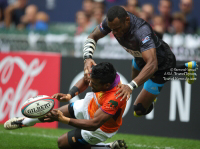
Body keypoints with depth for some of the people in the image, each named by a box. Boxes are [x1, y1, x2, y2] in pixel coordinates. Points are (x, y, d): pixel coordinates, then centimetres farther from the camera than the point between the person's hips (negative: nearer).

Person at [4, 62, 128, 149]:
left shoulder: (114, 100, -45)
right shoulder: (101, 74, -25)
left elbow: (94, 124, -44)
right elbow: (85, 80, -3)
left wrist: (64, 119, -44)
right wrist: (69, 95, -18)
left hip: (101, 128, -7)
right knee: (55, 113, 15)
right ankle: (25, 121, 47)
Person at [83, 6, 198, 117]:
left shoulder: (141, 31, -46)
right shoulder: (114, 21, -26)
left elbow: (152, 65, -54)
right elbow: (93, 37, -12)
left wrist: (131, 86, -67)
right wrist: (87, 57, -34)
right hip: (140, 58, 7)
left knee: (139, 109, -2)